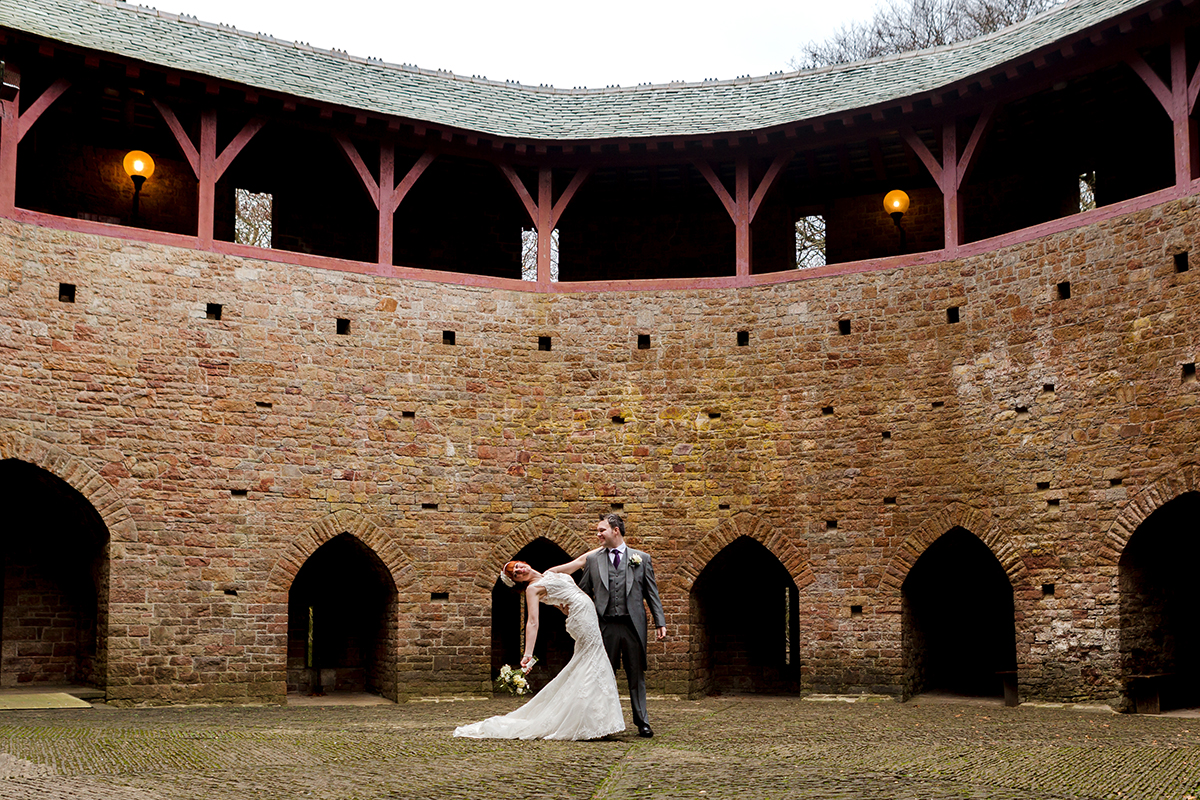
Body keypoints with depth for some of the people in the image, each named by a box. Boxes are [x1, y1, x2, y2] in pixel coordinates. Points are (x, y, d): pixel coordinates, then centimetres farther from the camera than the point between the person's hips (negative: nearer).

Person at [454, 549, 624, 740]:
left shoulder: (552, 573, 18)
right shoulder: (533, 588, -4)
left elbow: (580, 560, 25)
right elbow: (532, 622, -14)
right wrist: (528, 654, -24)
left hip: (591, 619, 7)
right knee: (593, 667, -9)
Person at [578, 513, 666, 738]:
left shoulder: (641, 558, 7)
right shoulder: (592, 559, 9)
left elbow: (652, 593, 7)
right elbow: (583, 593, 13)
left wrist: (660, 623, 1)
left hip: (633, 625, -1)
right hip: (606, 626, 1)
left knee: (636, 676, 4)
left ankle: (642, 723, 10)